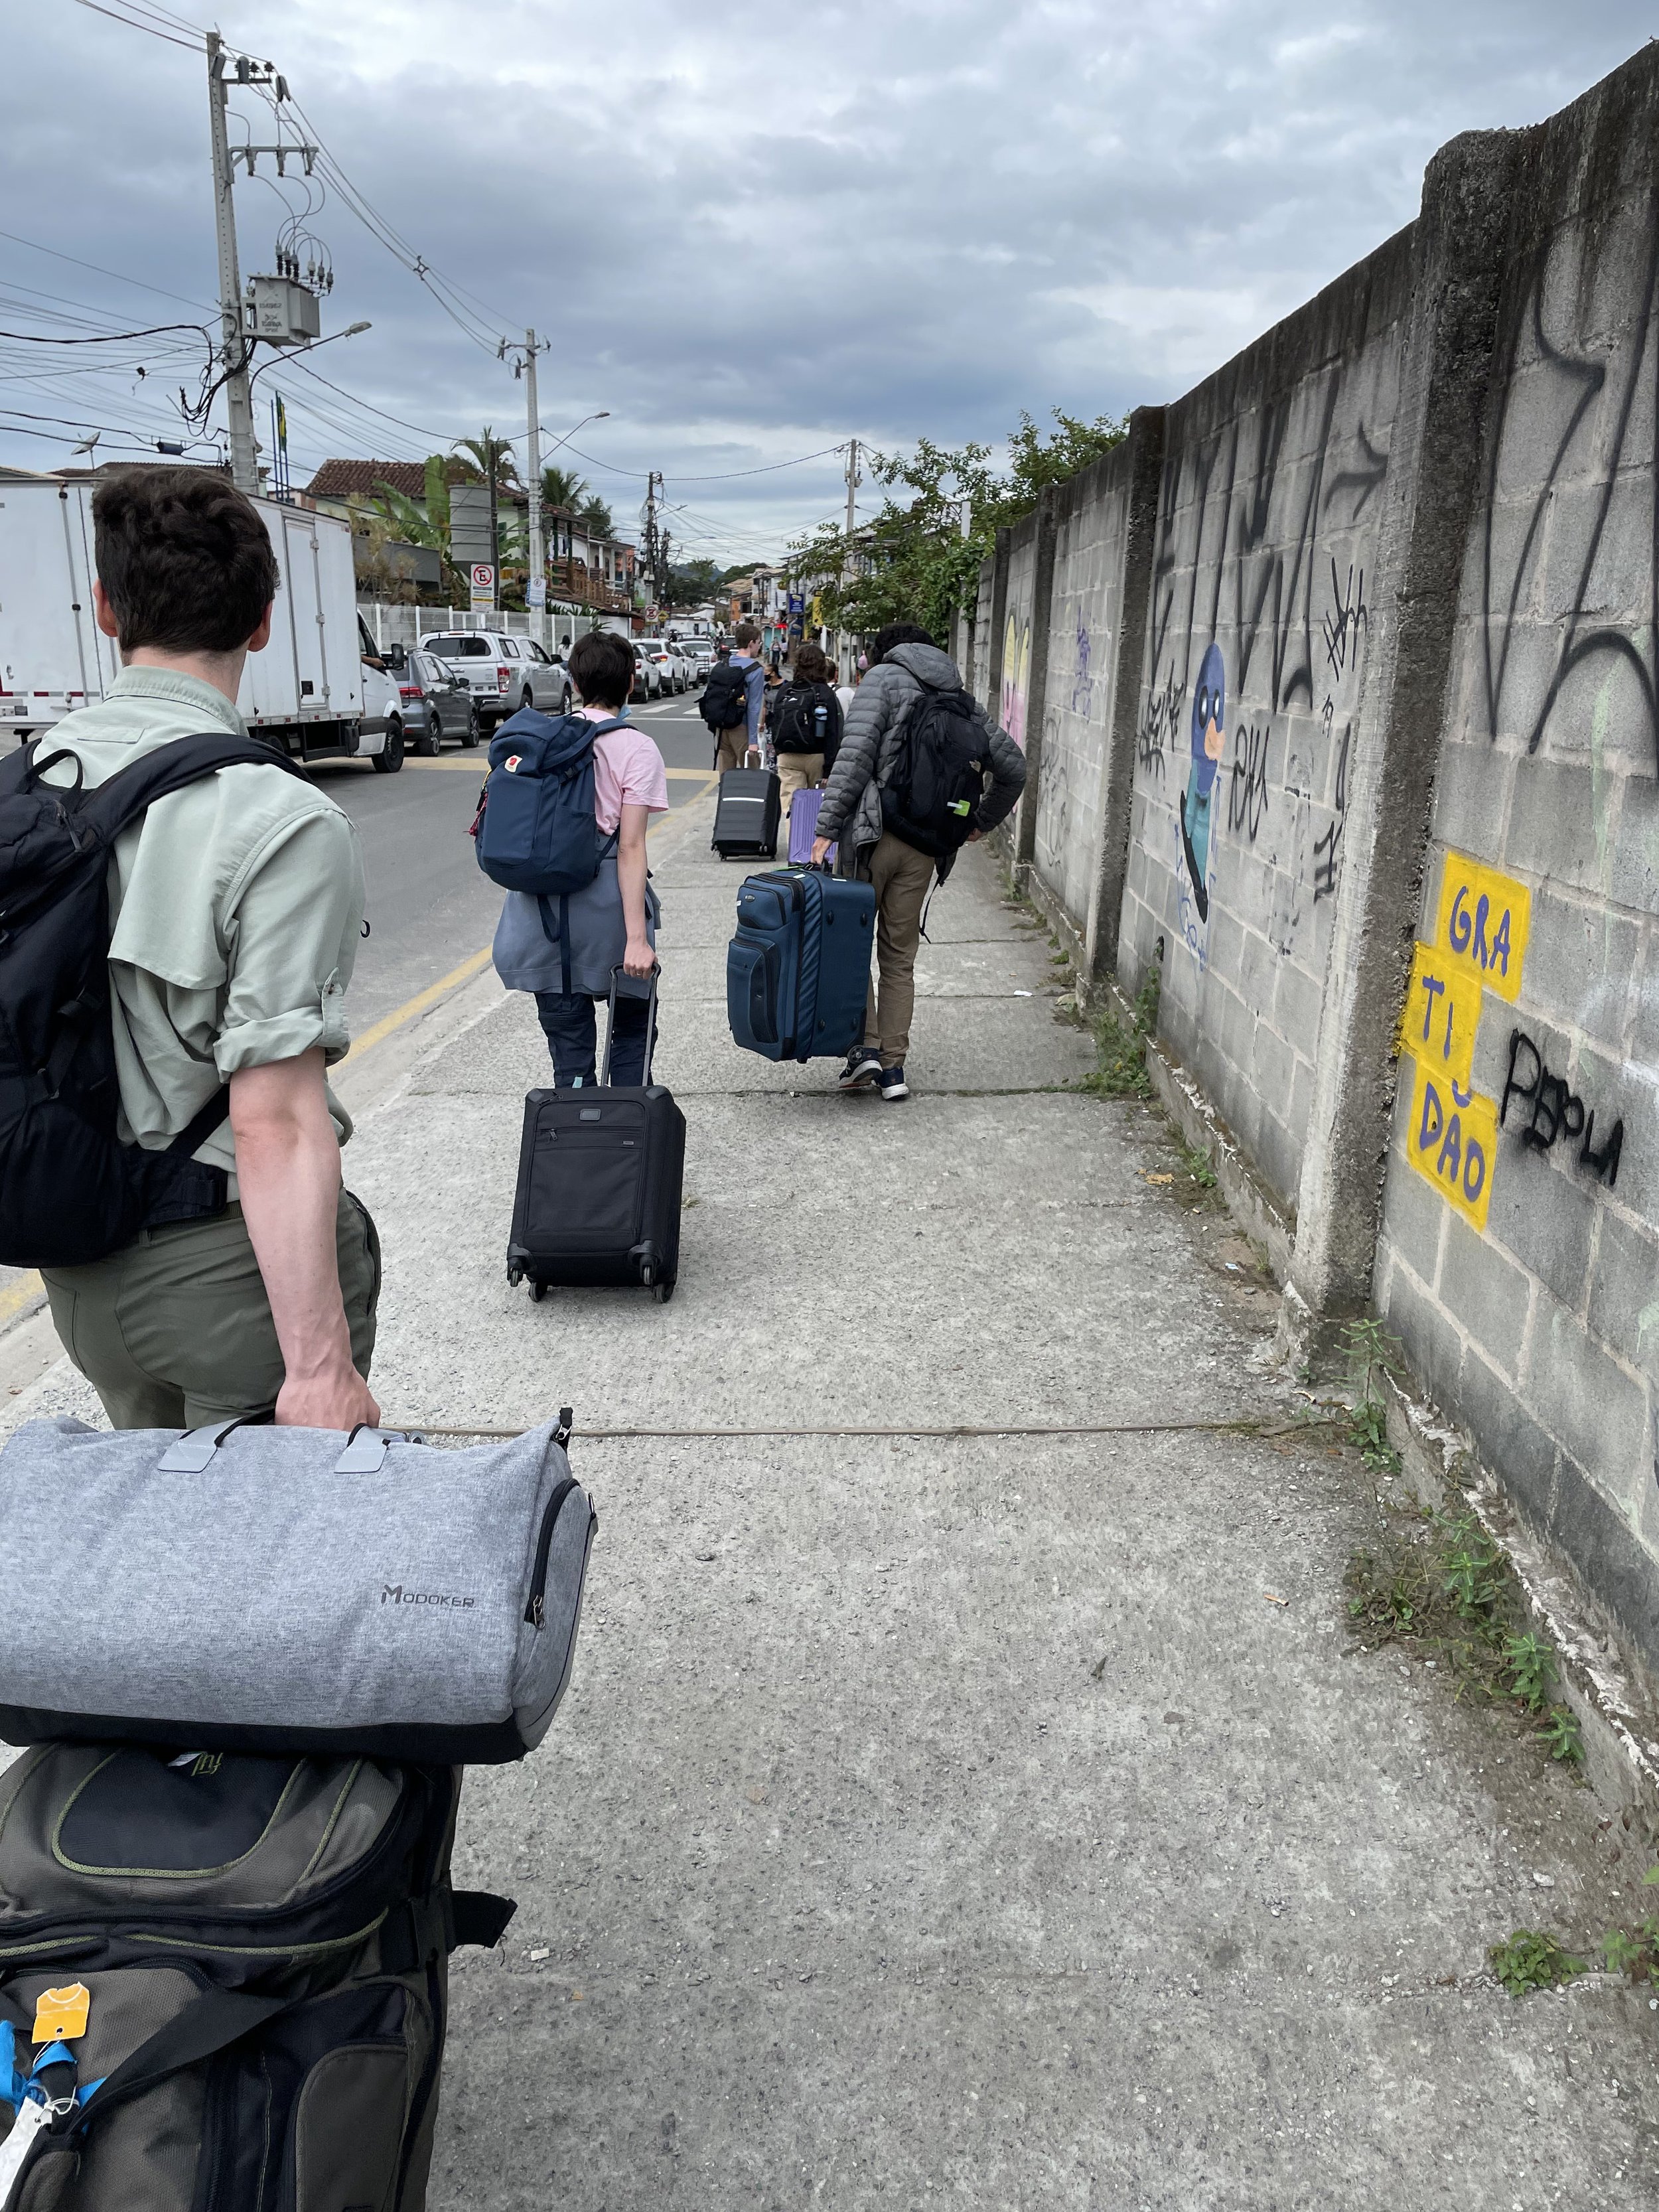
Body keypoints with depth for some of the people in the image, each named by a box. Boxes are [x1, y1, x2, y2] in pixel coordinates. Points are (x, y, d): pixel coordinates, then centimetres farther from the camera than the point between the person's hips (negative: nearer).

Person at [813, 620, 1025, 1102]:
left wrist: (826, 827, -14)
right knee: (900, 957, 12)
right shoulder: (963, 701, 16)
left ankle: (865, 1046, -4)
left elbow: (855, 755, -13)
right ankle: (893, 1067, 12)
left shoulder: (883, 678, 1)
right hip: (925, 846, 5)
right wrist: (982, 823, 27)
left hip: (872, 834, -5)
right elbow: (1013, 767, 16)